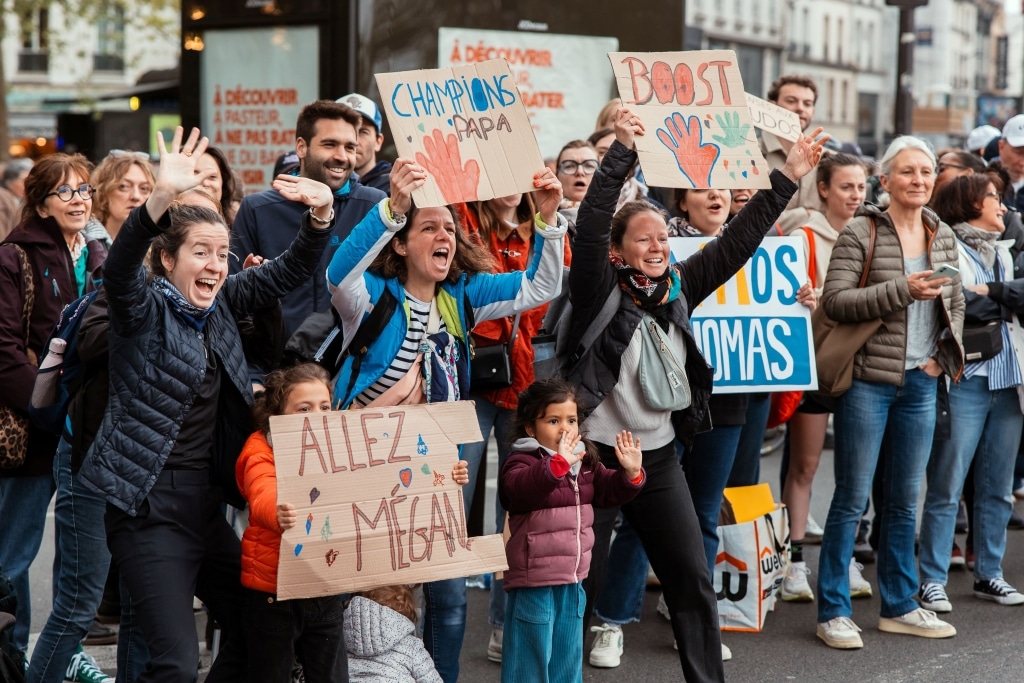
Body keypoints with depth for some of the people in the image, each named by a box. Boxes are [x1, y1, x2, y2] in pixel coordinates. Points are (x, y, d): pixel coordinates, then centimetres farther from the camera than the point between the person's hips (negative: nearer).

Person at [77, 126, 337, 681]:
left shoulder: (221, 303, 9)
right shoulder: (146, 306, -9)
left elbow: (290, 271, 11)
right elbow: (119, 268, -30)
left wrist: (320, 213, -9)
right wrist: (162, 196, -46)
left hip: (207, 499, 8)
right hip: (150, 504, -7)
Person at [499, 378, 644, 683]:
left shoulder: (585, 462, 9)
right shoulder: (522, 462, -15)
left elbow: (610, 491, 11)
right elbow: (522, 488, -35)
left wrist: (631, 473, -9)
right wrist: (558, 463, -48)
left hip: (572, 582, 7)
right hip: (534, 583, -7)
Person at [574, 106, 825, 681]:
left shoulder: (679, 287, 5)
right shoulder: (599, 289, -11)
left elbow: (738, 242, 6)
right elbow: (590, 225, -25)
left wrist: (787, 181, 3)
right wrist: (622, 152, -33)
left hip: (660, 456, 5)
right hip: (596, 454, -5)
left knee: (693, 579, 7)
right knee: (582, 584, 3)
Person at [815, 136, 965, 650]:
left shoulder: (942, 236, 10)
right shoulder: (860, 233, -8)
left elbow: (954, 304, 19)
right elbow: (835, 301, -16)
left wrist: (941, 356, 4)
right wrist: (903, 289, -23)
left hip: (921, 384, 6)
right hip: (868, 381, -6)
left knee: (905, 501, 13)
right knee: (852, 499, -1)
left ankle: (899, 606, 23)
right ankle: (833, 612, 7)